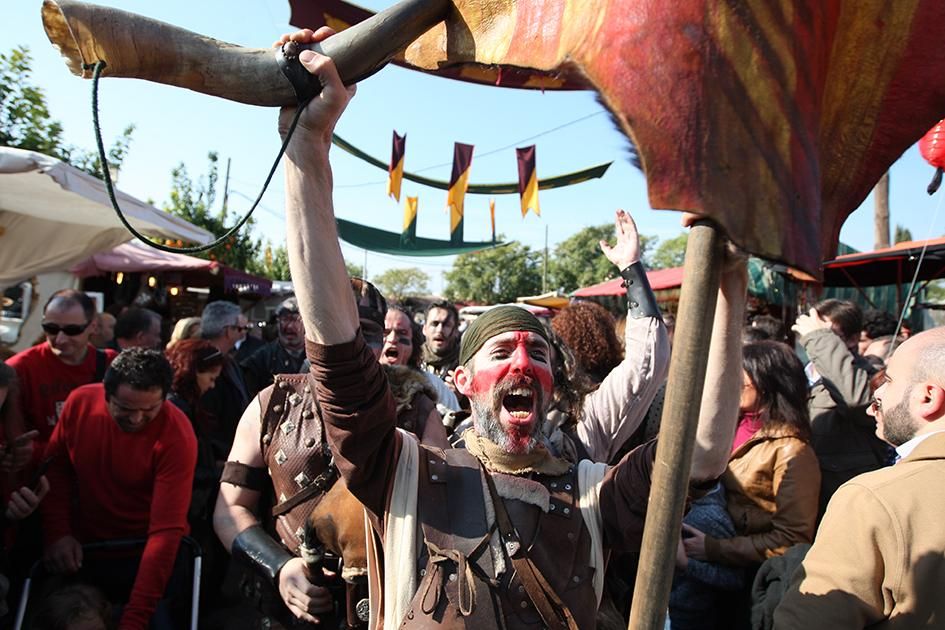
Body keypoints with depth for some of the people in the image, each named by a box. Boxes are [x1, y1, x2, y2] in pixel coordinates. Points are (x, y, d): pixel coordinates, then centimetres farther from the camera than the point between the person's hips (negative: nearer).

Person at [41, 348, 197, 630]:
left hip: (146, 552, -3)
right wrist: (57, 532, -8)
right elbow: (56, 467, 3)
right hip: (81, 547, 4)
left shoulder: (177, 436, -26)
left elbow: (167, 529, -28)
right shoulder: (80, 402, -13)